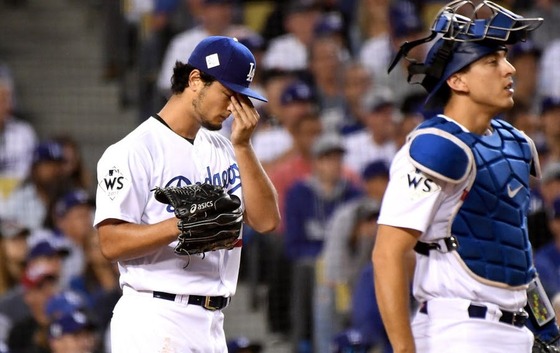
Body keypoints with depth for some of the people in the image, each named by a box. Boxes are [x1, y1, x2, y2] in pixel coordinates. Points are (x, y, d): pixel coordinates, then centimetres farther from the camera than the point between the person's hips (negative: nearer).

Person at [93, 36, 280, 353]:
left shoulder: (223, 150, 16)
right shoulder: (134, 151, -8)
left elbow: (267, 220, 6)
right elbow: (112, 243, -15)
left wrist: (243, 147, -2)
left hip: (212, 325, 8)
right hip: (156, 323, -8)